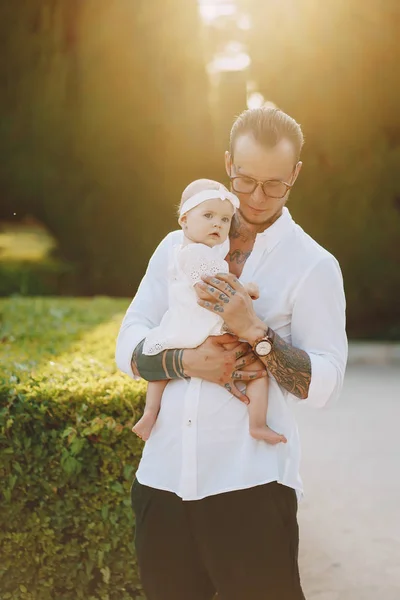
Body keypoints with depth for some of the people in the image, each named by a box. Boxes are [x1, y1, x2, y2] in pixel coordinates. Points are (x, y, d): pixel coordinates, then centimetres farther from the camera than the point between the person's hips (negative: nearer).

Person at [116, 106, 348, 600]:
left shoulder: (313, 266, -2)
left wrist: (254, 330, -19)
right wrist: (187, 362, -13)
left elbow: (324, 384, -7)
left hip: (250, 485, -3)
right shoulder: (179, 246, 10)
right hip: (162, 479, 4)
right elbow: (128, 349, 6)